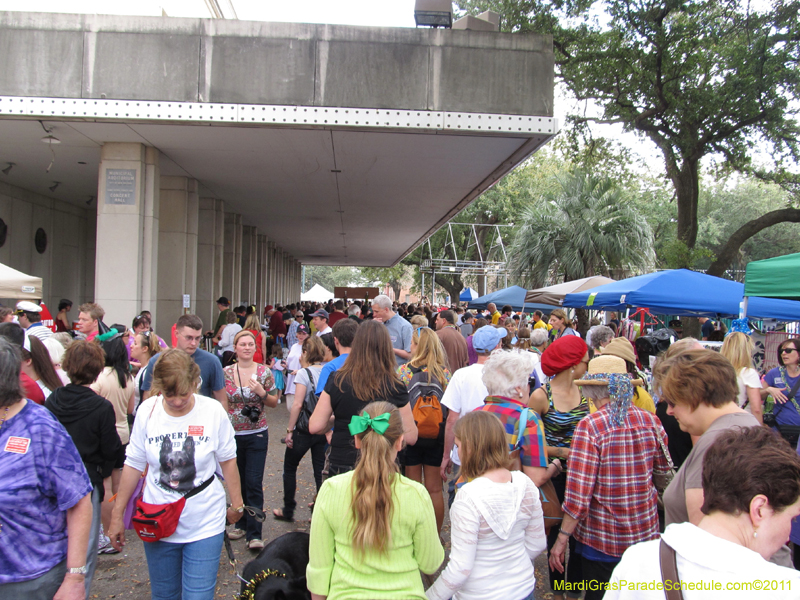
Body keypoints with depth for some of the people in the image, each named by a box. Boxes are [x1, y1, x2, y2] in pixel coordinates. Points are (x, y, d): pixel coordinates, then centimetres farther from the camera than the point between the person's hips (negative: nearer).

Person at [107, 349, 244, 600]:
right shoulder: (147, 410, -8)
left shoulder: (213, 410, -12)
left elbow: (227, 460, 0)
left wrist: (237, 504, 8)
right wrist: (117, 515, 5)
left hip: (204, 526, -2)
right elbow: (134, 465, 1)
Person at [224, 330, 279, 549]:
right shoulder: (226, 373, 0)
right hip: (232, 434, 2)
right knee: (237, 482, 13)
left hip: (257, 435, -2)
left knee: (254, 484, -5)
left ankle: (254, 534, 2)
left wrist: (262, 393, -15)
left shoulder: (264, 372, -2)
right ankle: (241, 523, 31)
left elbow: (274, 402, 4)